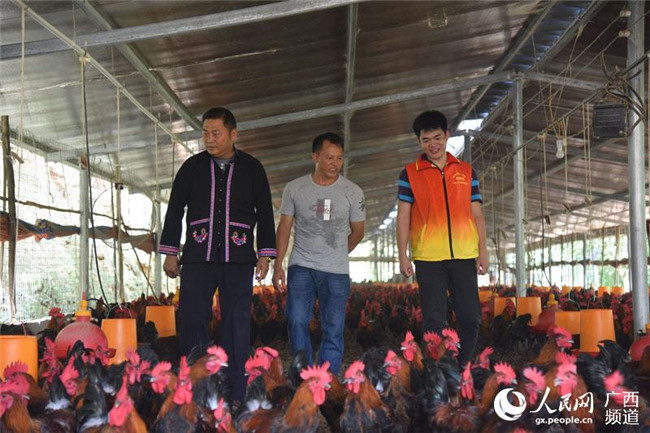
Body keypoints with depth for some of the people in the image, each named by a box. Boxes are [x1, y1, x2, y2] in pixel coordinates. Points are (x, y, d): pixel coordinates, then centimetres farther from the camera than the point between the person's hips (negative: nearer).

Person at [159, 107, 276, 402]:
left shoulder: (252, 168, 7)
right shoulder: (193, 166, 8)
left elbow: (265, 214, 10)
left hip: (238, 259, 0)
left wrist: (265, 255, 4)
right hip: (198, 258, 1)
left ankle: (235, 394, 7)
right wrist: (170, 253, 7)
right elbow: (174, 211, 11)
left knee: (237, 324, 1)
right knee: (192, 321, -4)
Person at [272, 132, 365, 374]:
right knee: (297, 321, -13)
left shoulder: (352, 192, 2)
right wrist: (278, 265, 1)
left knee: (333, 330, -1)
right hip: (301, 266, 0)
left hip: (336, 272, 0)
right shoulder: (295, 188, 3)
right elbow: (285, 227, 6)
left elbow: (357, 232, 13)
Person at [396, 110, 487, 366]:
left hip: (464, 256, 2)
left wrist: (482, 252, 5)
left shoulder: (466, 171, 11)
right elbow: (403, 217, 3)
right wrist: (403, 256, -4)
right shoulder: (410, 174, 5)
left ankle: (462, 368, 18)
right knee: (434, 321, 1)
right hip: (428, 258, -2)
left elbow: (477, 215, 11)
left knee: (471, 317, 3)